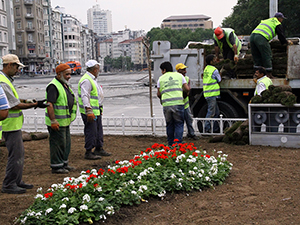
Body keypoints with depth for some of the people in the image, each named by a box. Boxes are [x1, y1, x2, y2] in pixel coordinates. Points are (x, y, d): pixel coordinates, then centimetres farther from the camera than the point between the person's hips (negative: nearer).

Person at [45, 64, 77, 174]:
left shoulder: (64, 85, 14)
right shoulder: (53, 86, -18)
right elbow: (49, 104, -25)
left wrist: (70, 117, 24)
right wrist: (53, 121, -27)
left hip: (65, 121, 10)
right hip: (57, 123, -10)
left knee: (66, 143, 16)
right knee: (58, 144, -3)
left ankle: (64, 163, 28)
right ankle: (56, 166, 7)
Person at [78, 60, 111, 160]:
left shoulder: (92, 79, 18)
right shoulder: (86, 80, -17)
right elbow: (84, 96, -24)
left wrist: (100, 110, 27)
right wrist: (89, 111, -30)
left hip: (96, 111, 11)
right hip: (90, 112, -11)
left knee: (99, 131, 17)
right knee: (91, 132, -6)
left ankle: (99, 149, 27)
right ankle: (88, 153, 1)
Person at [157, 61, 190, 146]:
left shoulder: (161, 78, 10)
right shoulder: (179, 75, 12)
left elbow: (159, 94, 10)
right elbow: (187, 89, 6)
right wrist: (185, 93, 27)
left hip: (166, 104, 1)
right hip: (178, 103, -1)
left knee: (169, 125, 12)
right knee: (179, 124, 6)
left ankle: (170, 144, 15)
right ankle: (177, 142, -6)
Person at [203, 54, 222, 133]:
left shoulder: (206, 68, 13)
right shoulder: (214, 70, -11)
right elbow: (219, 81, -1)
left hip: (207, 94, 9)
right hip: (212, 94, -9)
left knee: (216, 112, 14)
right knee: (211, 113, -5)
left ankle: (215, 128, 16)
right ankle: (207, 128, -3)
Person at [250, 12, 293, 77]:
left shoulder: (266, 21, 35)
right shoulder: (277, 24, 12)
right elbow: (281, 35, 14)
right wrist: (287, 42, 32)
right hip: (261, 38, -7)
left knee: (256, 56, 13)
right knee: (267, 56, 1)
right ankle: (269, 74, 3)